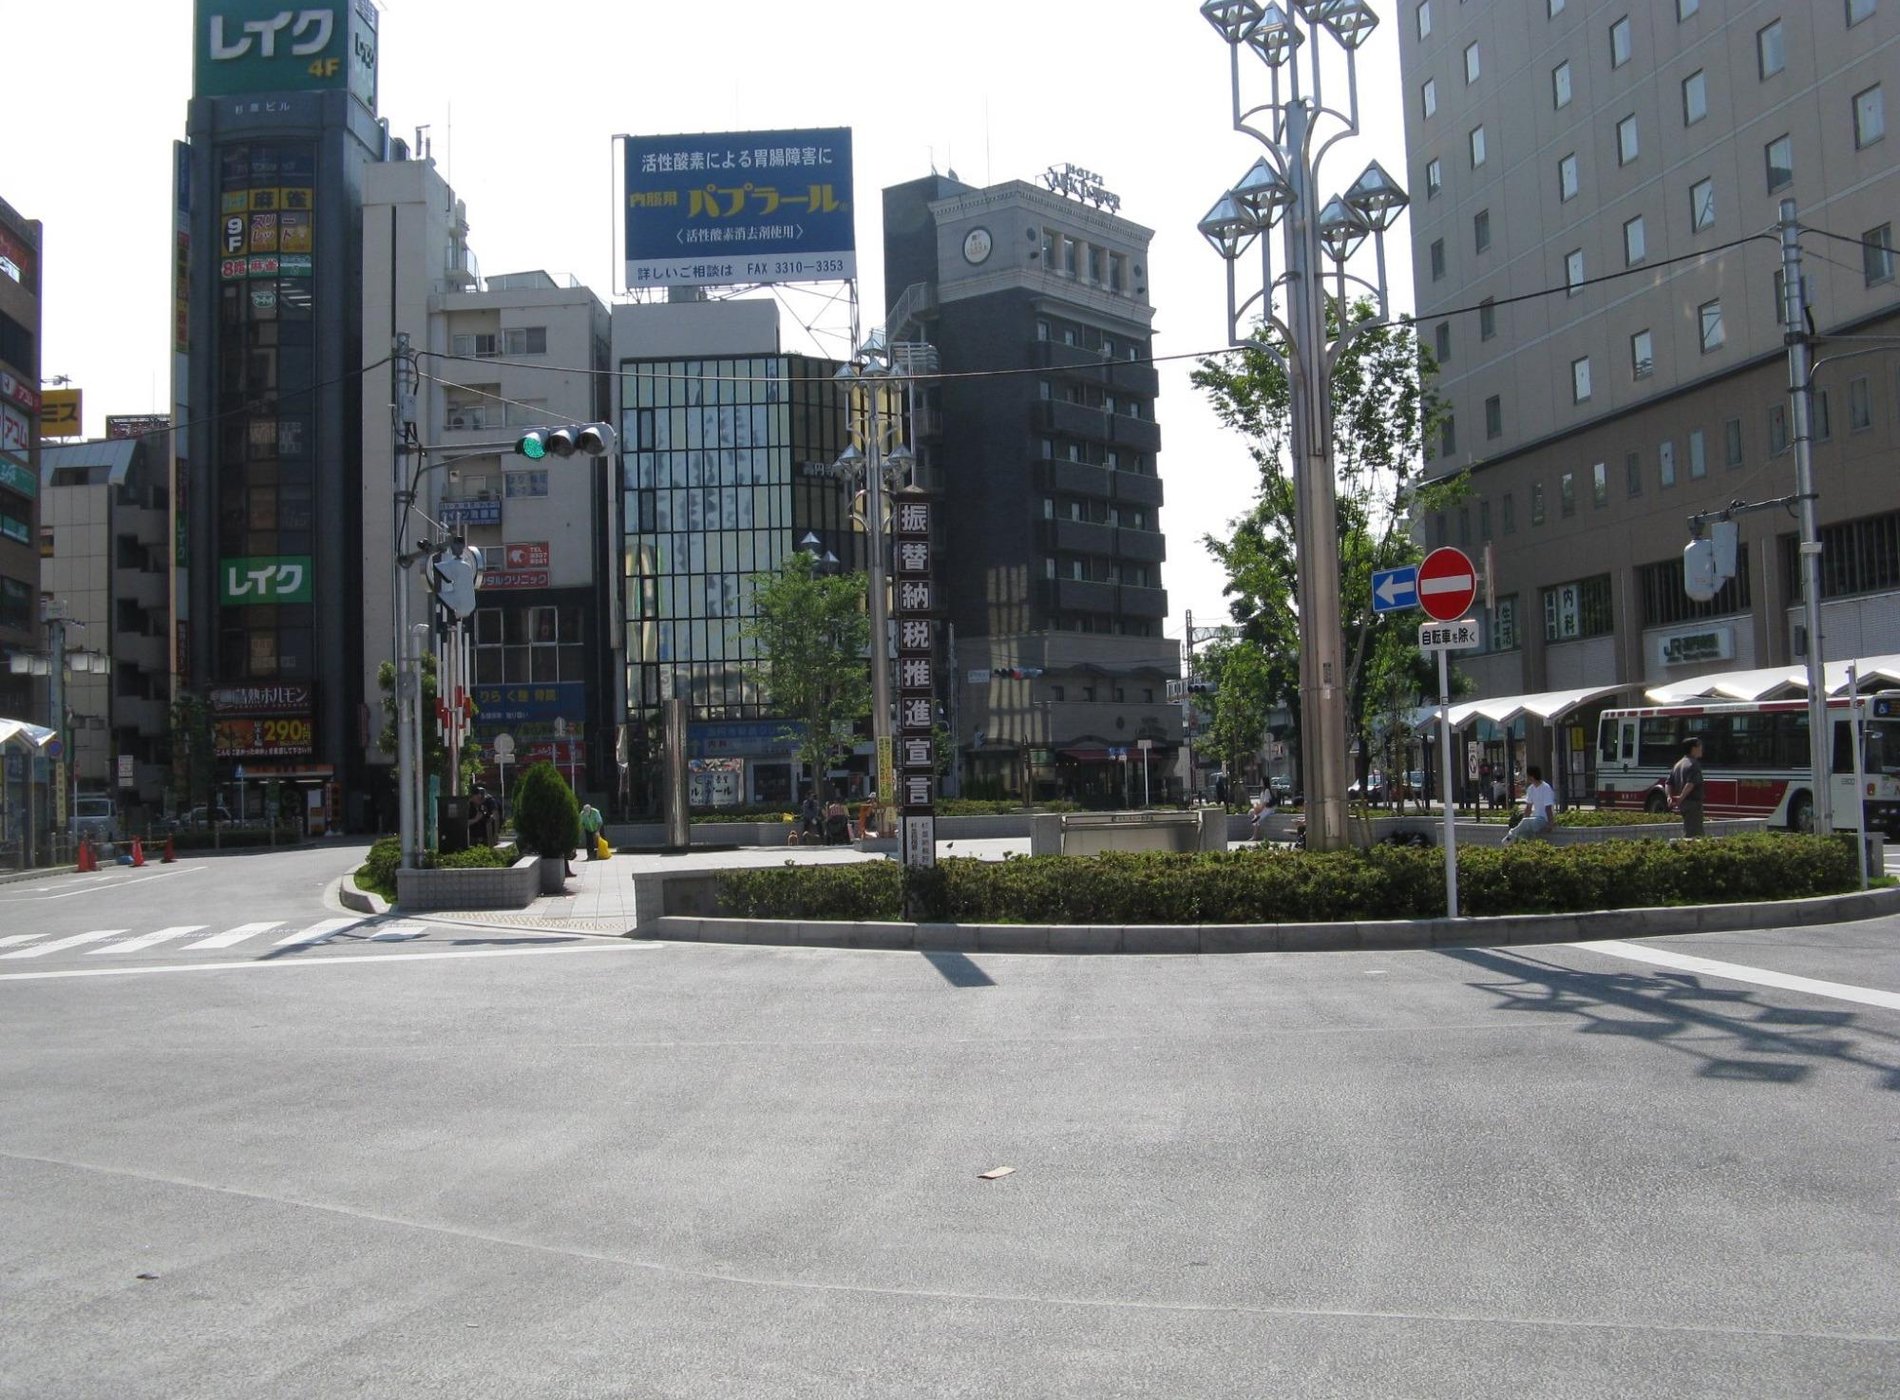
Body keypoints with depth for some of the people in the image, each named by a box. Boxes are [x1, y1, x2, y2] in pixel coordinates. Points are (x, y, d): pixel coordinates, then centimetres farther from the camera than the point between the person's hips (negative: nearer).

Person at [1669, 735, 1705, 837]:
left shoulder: (1679, 764, 16)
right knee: (1694, 833, -9)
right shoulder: (1694, 764, -12)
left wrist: (1670, 796, 6)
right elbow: (1690, 783, -25)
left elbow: (1669, 783, 14)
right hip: (1693, 802, -9)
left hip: (1683, 805, 9)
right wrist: (1681, 797, -25)